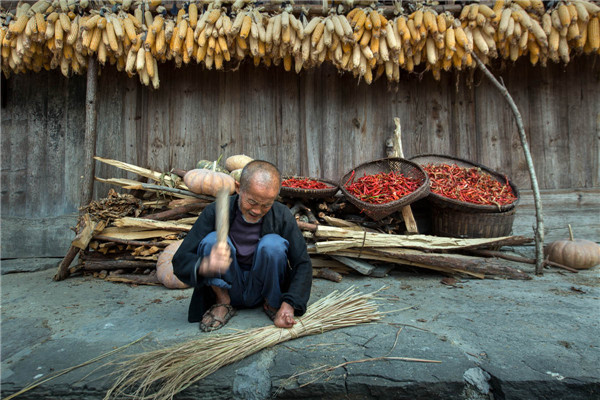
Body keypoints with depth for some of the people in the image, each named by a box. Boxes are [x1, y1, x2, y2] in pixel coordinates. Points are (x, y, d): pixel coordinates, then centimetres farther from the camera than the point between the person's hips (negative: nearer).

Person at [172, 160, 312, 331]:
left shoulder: (282, 216, -14)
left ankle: (272, 304, -1)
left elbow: (302, 264, -10)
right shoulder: (214, 212, -16)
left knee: (273, 243, -28)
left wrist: (289, 305, -24)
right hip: (228, 289, 0)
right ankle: (223, 303, -2)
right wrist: (204, 265, -42)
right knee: (212, 239, -25)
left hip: (262, 290, 0)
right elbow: (180, 260, -19)